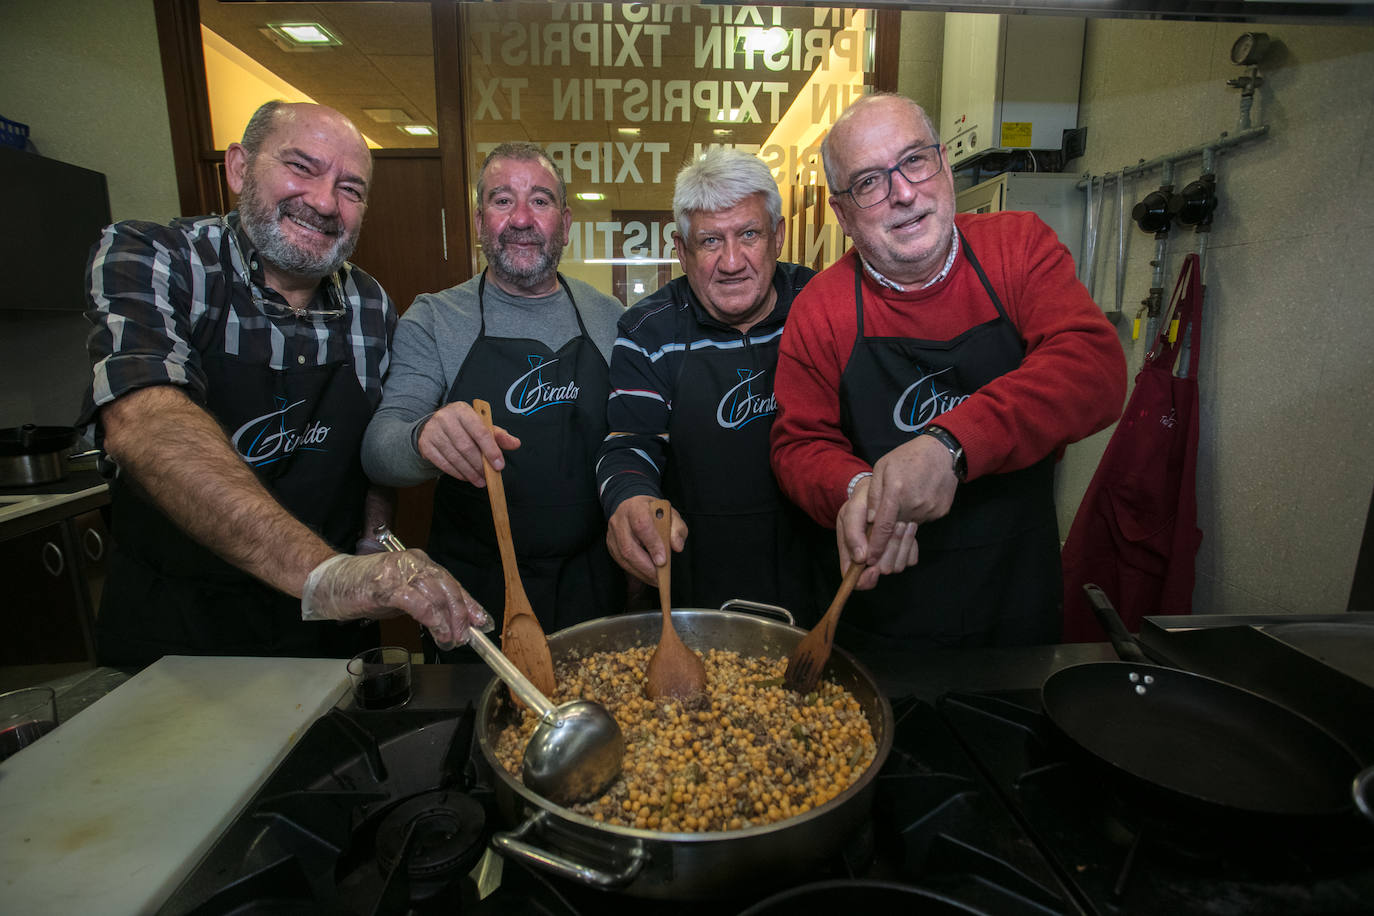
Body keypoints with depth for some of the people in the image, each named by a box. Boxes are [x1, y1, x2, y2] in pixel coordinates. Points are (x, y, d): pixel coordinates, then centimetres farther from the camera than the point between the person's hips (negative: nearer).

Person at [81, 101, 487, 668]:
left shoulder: (371, 307, -4)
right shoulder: (144, 261, -16)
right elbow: (144, 426, -35)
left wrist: (374, 578, -5)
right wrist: (323, 571, -47)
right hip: (170, 626, -3)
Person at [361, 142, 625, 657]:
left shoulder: (611, 319, 1)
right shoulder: (432, 320, -4)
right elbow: (378, 450, -12)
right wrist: (423, 439, -35)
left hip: (592, 585, 2)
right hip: (476, 589, -1)